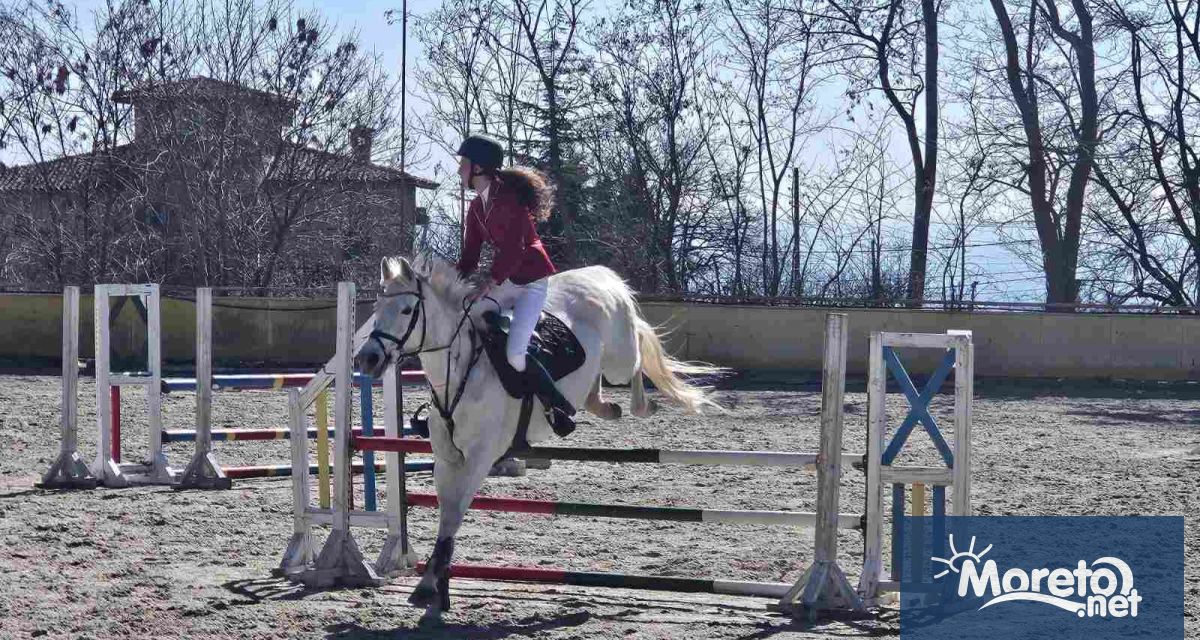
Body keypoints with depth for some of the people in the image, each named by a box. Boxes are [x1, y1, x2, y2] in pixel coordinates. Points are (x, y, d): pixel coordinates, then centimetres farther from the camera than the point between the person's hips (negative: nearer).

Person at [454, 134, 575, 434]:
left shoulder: (508, 196, -15)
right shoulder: (476, 208, 12)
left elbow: (514, 248, -22)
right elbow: (470, 254, 11)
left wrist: (491, 280, -29)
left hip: (531, 280, -9)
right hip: (505, 281, 9)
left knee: (514, 354, -22)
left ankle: (560, 406, -7)